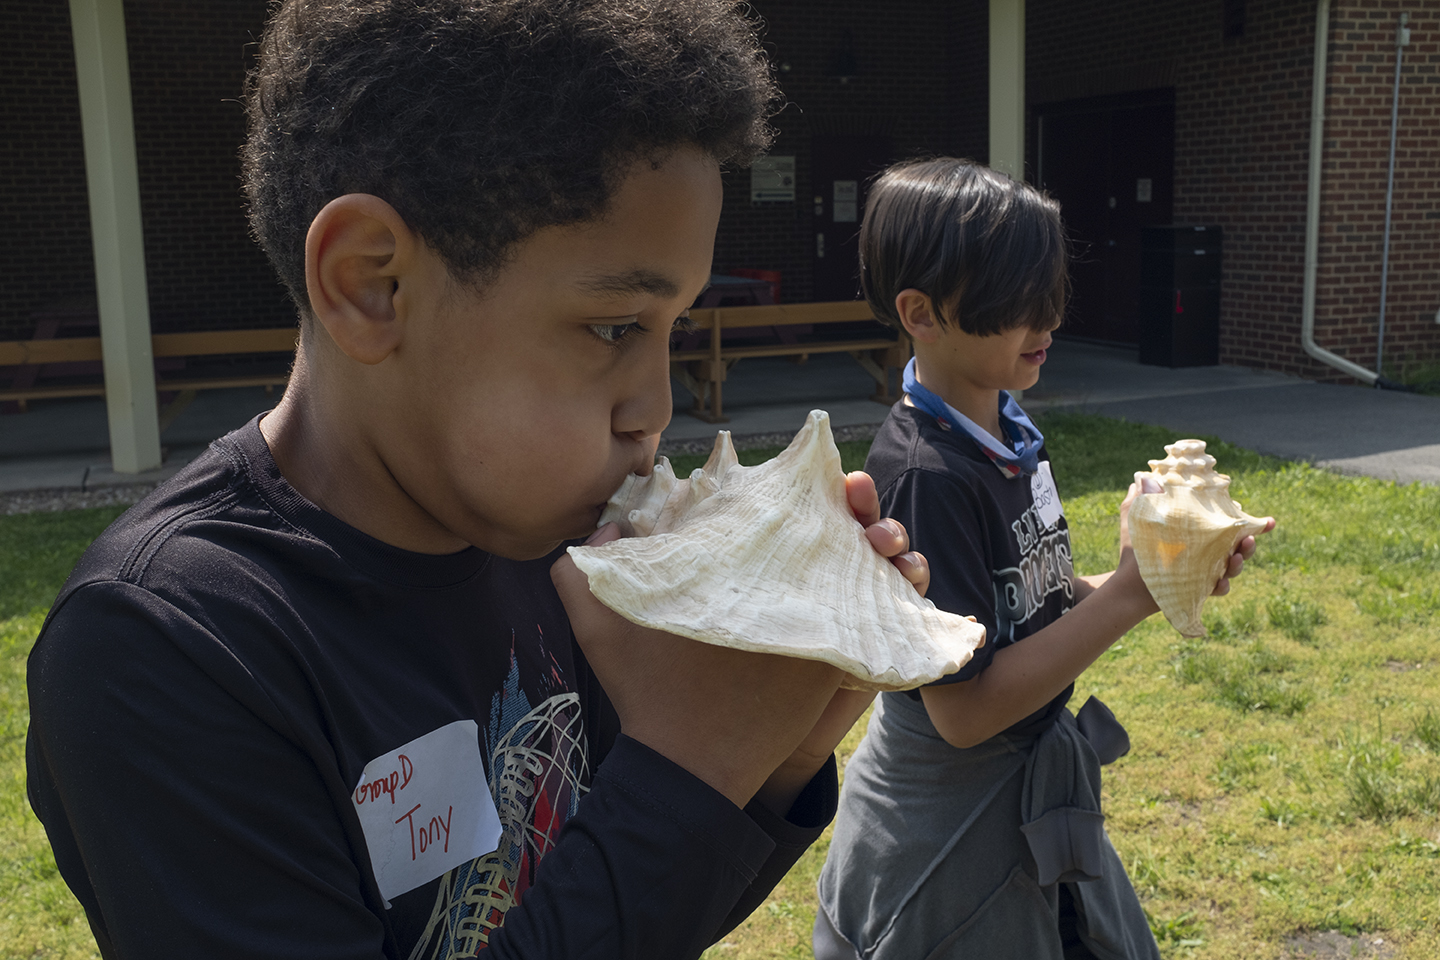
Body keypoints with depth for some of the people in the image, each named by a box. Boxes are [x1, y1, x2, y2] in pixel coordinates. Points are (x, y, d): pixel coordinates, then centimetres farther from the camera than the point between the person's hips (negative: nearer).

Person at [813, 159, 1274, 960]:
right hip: (951, 840, -8)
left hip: (1039, 796, 9)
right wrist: (1131, 593, -25)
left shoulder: (1012, 433, 1)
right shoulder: (925, 474, -26)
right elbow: (964, 709, -26)